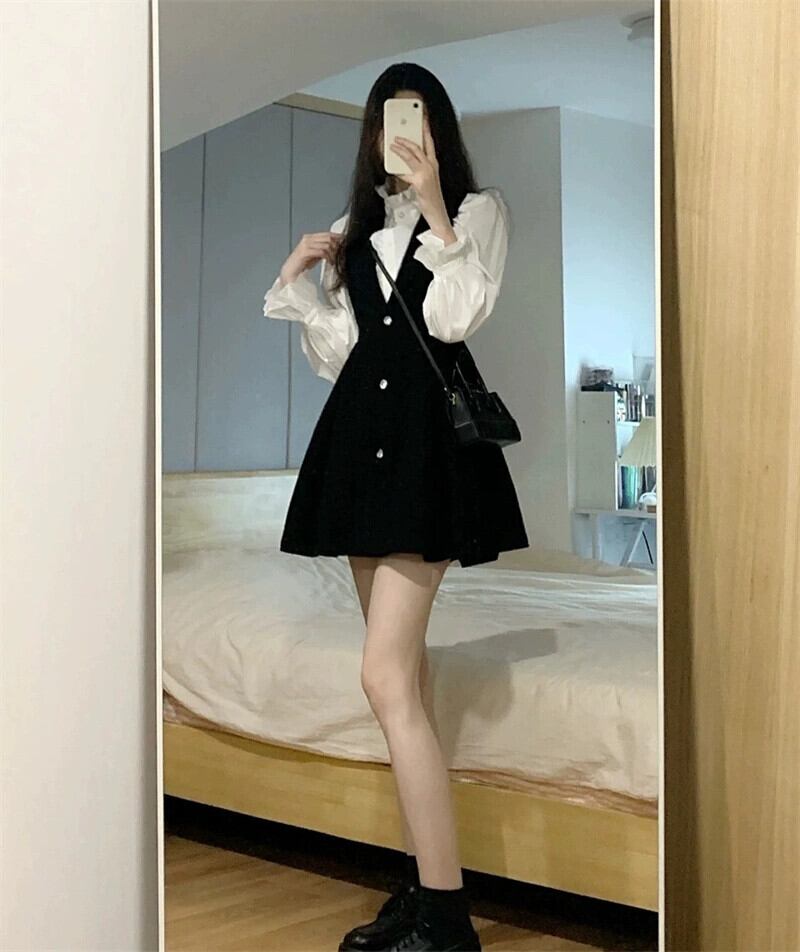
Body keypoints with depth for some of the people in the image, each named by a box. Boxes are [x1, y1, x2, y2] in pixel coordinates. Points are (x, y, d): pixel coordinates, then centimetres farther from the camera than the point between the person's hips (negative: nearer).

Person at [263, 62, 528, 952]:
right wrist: (299, 273, 5)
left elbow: (456, 318, -12)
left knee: (386, 675, -16)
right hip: (361, 428, 7)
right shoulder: (359, 224, 19)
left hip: (429, 432, -6)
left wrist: (433, 206, -12)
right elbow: (337, 350, 17)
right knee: (403, 670, 8)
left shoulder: (478, 208, 5)